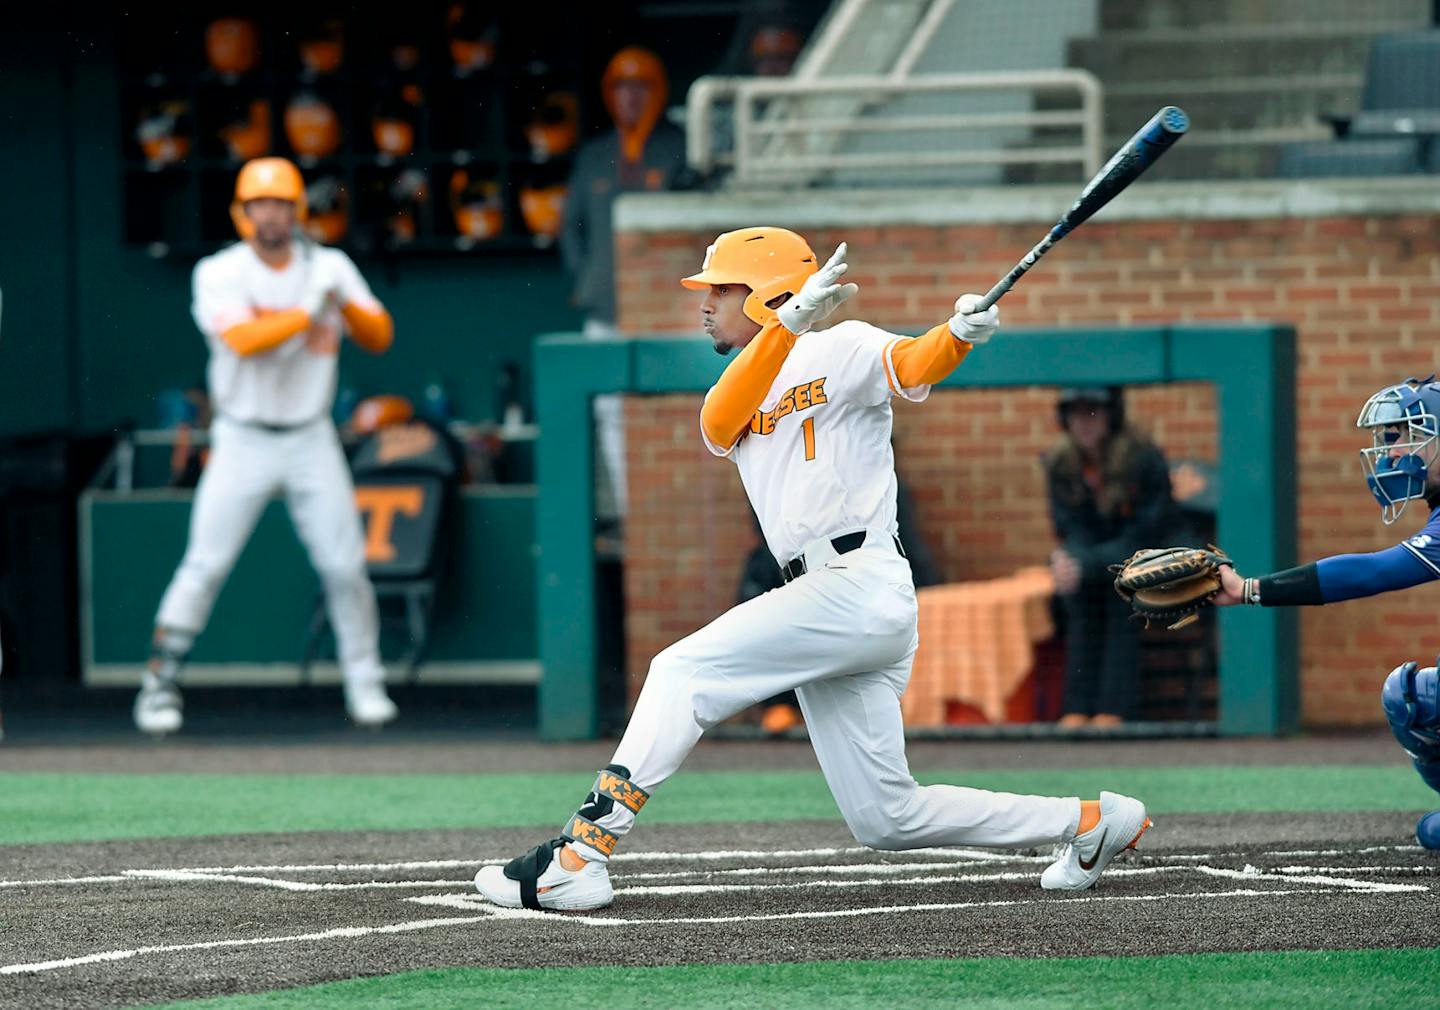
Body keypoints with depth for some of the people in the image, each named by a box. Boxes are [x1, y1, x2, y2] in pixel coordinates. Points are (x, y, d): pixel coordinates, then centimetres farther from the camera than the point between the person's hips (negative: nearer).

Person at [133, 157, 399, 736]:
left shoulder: (329, 268, 2)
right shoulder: (219, 275, -8)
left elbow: (379, 339, -2)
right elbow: (243, 340, -24)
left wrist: (346, 303, -20)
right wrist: (310, 311, -24)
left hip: (312, 442, 2)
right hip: (243, 442, -2)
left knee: (344, 565, -1)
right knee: (204, 566, -8)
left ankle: (365, 682, 15)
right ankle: (160, 684, -1)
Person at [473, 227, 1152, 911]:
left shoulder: (842, 350, 3)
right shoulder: (739, 391, 22)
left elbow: (912, 365, -17)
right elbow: (717, 426, -1)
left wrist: (957, 335, -40)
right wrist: (789, 323, -15)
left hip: (860, 583, -9)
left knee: (683, 670, -14)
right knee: (886, 819, 7)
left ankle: (580, 853, -19)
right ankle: (1087, 822, 16)